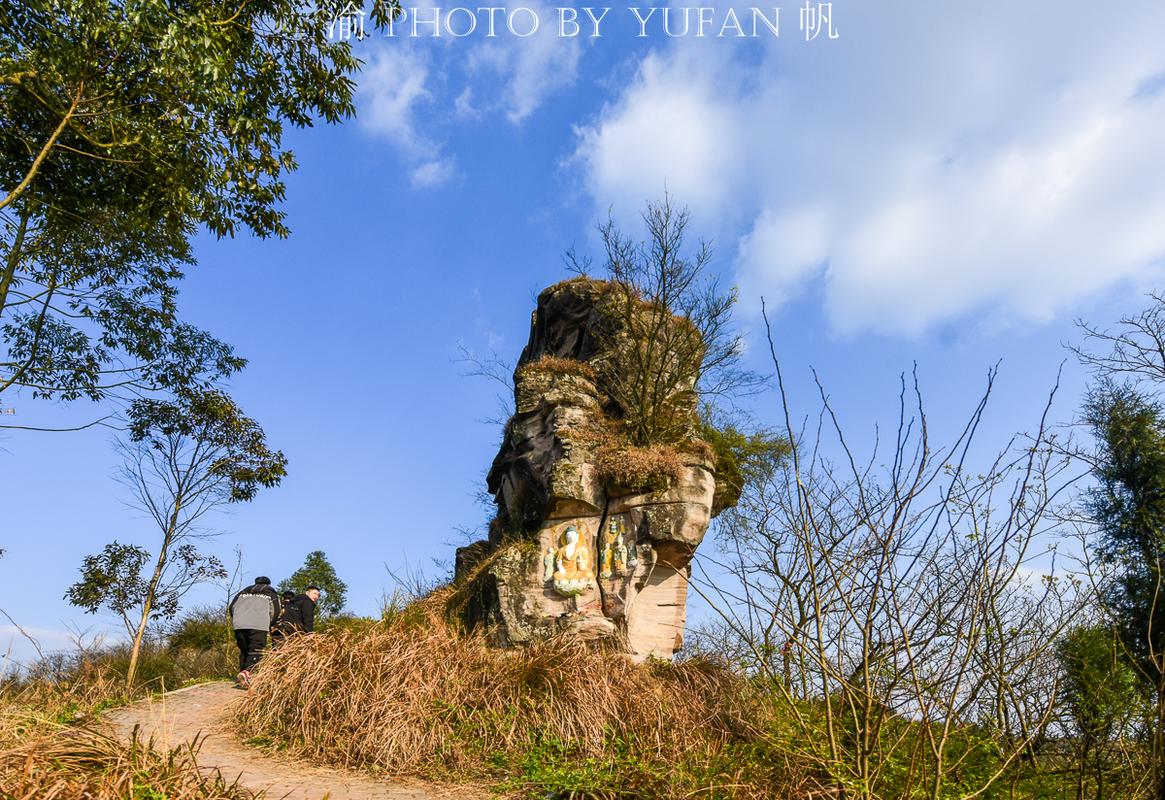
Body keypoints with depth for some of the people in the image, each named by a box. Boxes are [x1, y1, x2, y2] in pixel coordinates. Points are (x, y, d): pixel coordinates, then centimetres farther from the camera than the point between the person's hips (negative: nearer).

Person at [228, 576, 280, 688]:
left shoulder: (244, 592, 29)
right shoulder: (271, 593, 21)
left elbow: (232, 606, 20)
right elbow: (275, 611, 10)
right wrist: (269, 625, 20)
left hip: (239, 624, 4)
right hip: (258, 625, -4)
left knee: (243, 651, 16)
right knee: (256, 652, -8)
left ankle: (243, 674, 15)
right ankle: (245, 673, -29)